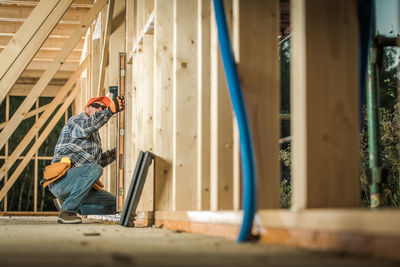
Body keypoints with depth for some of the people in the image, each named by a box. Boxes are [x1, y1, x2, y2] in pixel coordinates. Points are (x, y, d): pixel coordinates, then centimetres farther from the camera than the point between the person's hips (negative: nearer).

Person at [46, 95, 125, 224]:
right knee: (95, 169, -35)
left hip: (77, 184, 9)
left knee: (113, 204, 2)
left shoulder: (95, 134, 26)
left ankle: (65, 204, 8)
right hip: (60, 180, -9)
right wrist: (111, 109, -37)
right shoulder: (76, 120, -1)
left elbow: (99, 161, 30)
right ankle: (67, 211, -21)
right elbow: (86, 127, -28)